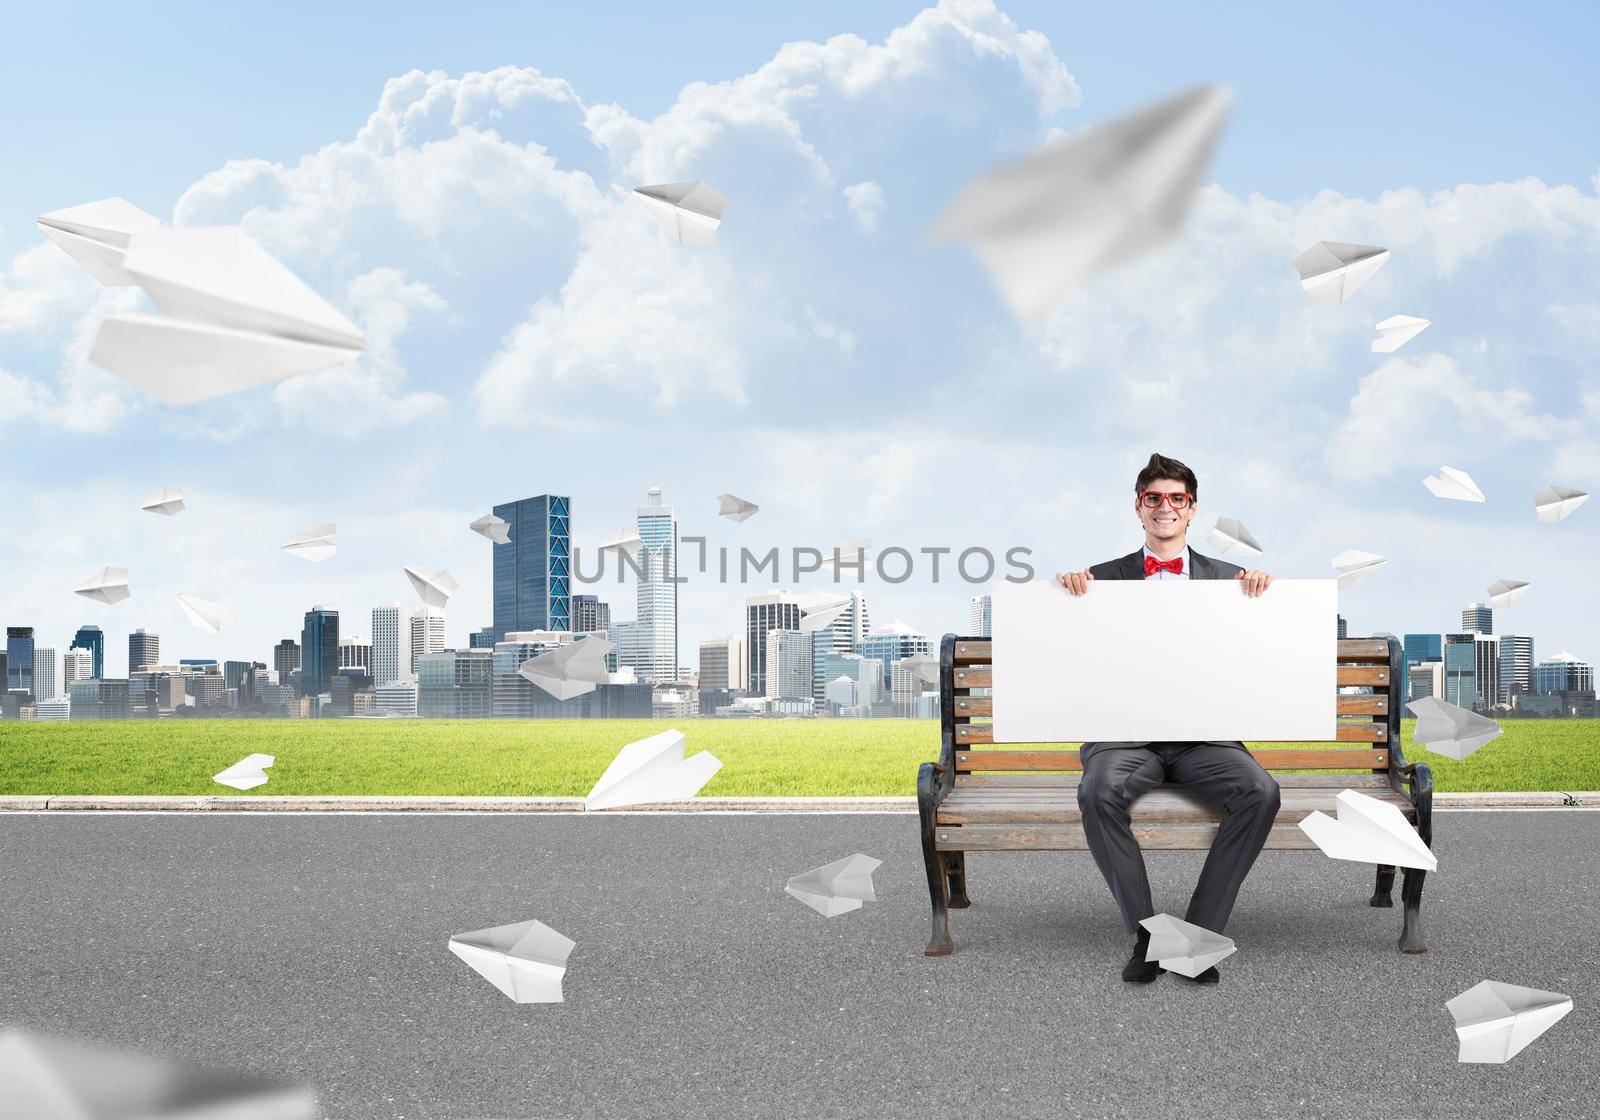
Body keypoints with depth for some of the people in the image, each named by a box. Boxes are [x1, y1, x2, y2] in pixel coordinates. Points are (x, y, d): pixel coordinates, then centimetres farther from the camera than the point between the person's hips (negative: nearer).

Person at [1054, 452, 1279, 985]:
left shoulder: (1226, 578, 15)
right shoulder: (1106, 578, 14)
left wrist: (1261, 589, -11)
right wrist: (1067, 587, -10)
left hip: (1204, 735, 1)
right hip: (1127, 733, -1)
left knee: (1260, 792, -29)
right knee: (1099, 791, -34)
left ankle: (1200, 932, -18)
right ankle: (1144, 934, -19)